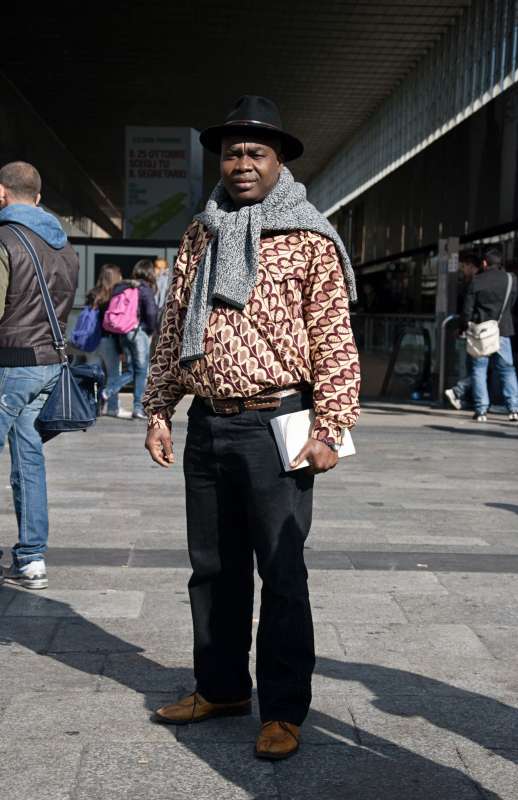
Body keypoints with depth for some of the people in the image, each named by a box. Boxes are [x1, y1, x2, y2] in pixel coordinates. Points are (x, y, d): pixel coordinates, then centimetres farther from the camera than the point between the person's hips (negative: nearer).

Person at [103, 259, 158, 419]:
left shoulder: (121, 287, 9)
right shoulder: (145, 289, -9)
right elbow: (151, 312, -17)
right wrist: (151, 330, -1)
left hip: (123, 332, 6)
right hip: (140, 332, -6)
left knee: (130, 371, 14)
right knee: (141, 371, 3)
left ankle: (108, 391, -7)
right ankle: (137, 407, 3)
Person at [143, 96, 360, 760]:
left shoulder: (308, 239, -4)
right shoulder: (200, 236, 12)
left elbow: (335, 339, -8)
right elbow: (173, 328, 15)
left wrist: (329, 429, -14)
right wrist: (159, 410, 10)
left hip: (274, 426, -5)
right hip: (206, 426, 6)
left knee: (281, 573, 2)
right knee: (213, 567, 14)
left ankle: (283, 710, 14)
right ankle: (221, 687, 30)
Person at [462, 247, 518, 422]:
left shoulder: (476, 281, -4)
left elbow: (468, 309, -4)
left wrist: (465, 328, 6)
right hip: (503, 330, 2)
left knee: (479, 369, 5)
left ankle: (481, 410, 0)